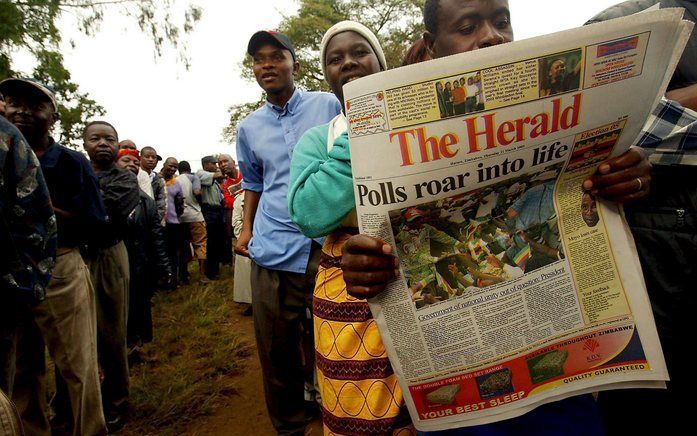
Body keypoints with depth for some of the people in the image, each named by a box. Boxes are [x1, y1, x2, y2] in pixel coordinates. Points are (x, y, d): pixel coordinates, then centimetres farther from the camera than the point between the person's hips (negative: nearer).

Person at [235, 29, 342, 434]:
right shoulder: (249, 127, 13)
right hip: (273, 249, 3)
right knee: (276, 348, 12)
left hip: (328, 243, -3)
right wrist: (246, 229, 13)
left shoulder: (330, 105, 3)